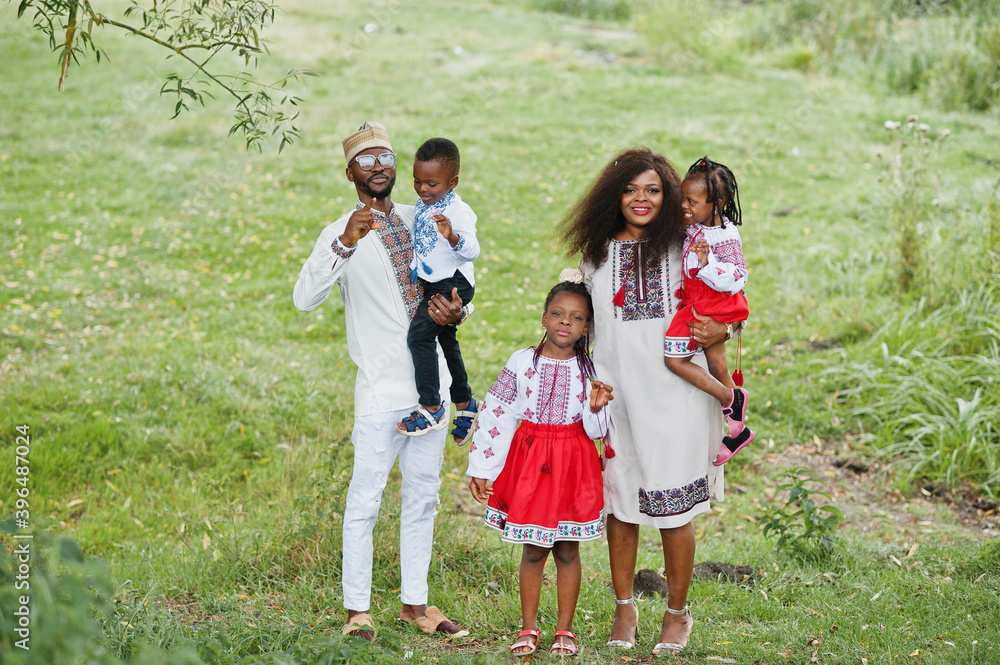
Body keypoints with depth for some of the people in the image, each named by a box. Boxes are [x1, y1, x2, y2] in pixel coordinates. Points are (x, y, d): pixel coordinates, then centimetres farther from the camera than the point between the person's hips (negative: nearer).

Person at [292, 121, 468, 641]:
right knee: (365, 499, -5)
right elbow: (305, 299, -20)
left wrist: (456, 311, -3)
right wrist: (346, 244, -35)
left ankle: (415, 603, 20)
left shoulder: (421, 221, 12)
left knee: (422, 495, 11)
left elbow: (454, 281, 22)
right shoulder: (341, 234, -5)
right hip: (381, 387, -5)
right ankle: (356, 610, 4)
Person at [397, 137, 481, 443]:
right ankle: (464, 403, 40)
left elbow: (472, 251, -31)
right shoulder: (422, 206, 5)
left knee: (419, 335, -22)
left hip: (454, 285, -10)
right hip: (432, 285, 10)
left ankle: (432, 409, -17)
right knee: (446, 341, 22)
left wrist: (452, 237, -47)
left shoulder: (457, 211, -21)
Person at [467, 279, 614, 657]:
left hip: (574, 465, 0)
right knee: (533, 550, 5)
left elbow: (598, 431, 3)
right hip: (529, 462, 0)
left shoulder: (589, 371, -1)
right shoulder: (522, 363, -3)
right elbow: (494, 414, 0)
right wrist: (480, 468, -1)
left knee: (568, 551, 6)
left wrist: (596, 409, -20)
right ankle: (528, 628, 18)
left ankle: (565, 629, 18)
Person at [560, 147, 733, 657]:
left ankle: (677, 614, 17)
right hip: (616, 395, 2)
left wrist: (718, 333, -11)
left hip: (675, 393, -2)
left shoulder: (684, 248, 4)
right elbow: (586, 326, 15)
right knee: (619, 502, 7)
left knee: (674, 508, 1)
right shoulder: (597, 254, 9)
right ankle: (624, 607, 24)